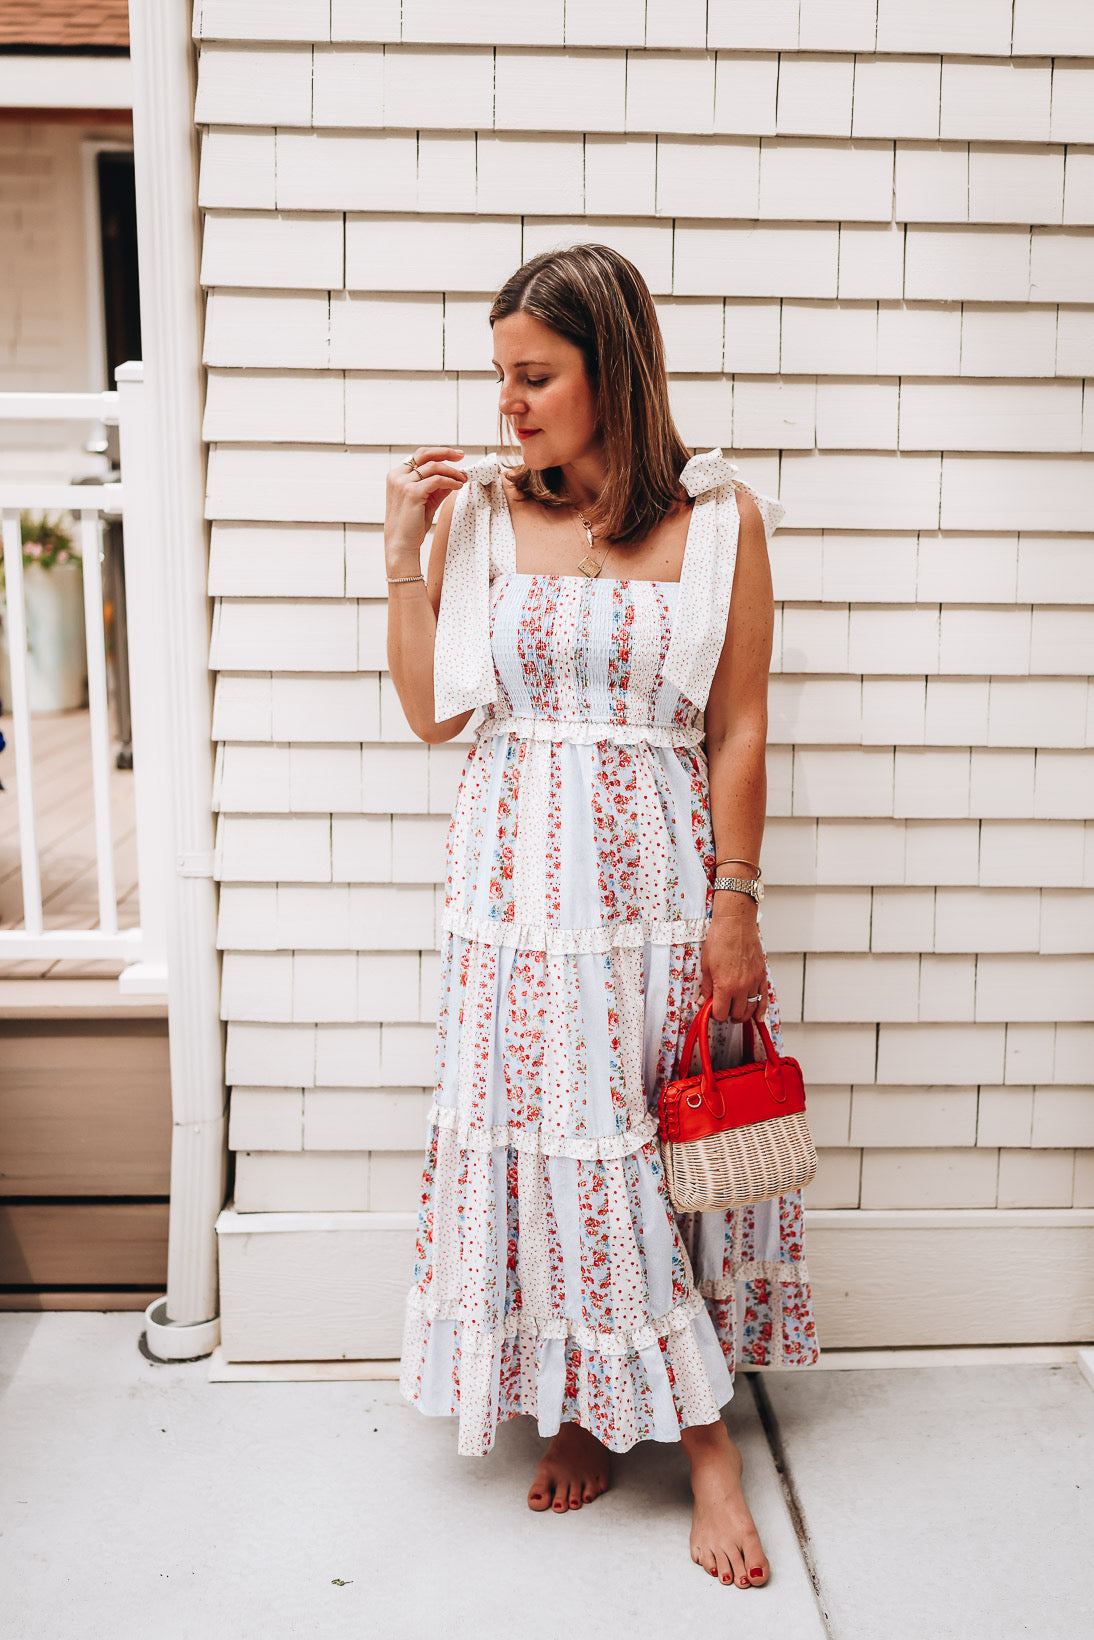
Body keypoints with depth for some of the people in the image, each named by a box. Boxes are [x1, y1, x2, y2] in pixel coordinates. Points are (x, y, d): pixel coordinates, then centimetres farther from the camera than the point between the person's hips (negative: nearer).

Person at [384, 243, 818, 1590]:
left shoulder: (720, 518, -2)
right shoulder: (484, 512, 3)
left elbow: (738, 729, -2)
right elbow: (431, 710, 3)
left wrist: (734, 904, -6)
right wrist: (404, 551, -3)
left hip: (660, 875, -2)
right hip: (522, 880, 2)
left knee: (675, 1148, 4)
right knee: (544, 1138, 6)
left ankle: (693, 1435, 21)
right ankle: (582, 1408, 26)